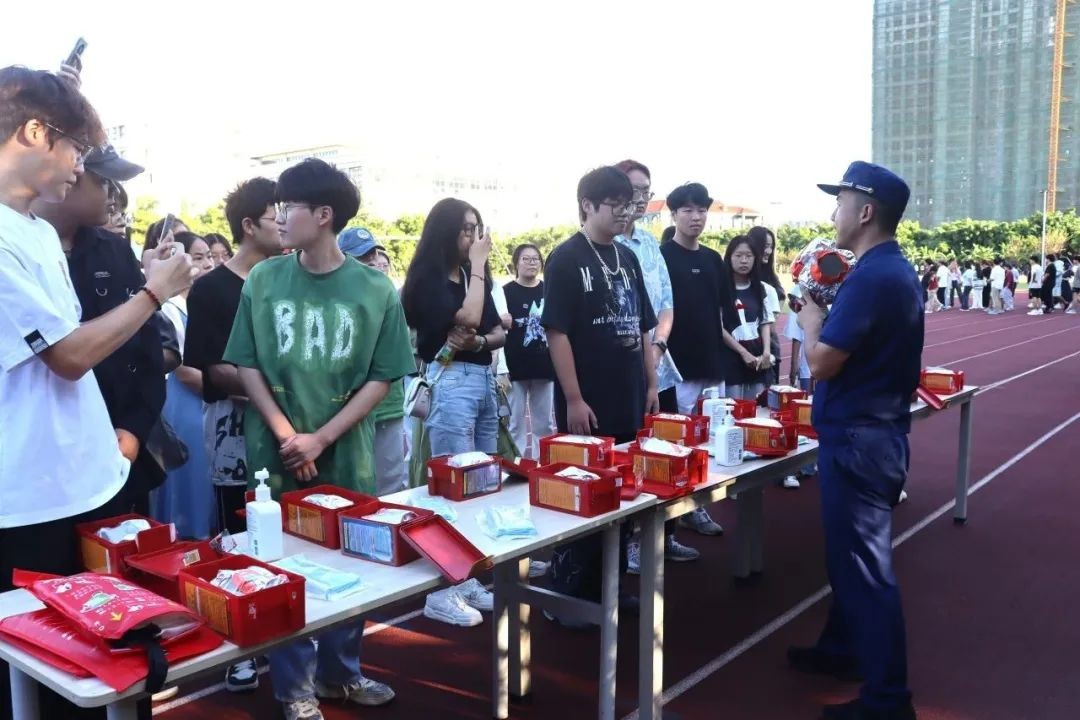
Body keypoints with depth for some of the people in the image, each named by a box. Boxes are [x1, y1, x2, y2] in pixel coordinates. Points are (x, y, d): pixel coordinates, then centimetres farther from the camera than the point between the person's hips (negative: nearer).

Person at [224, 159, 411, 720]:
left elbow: (382, 378, -3)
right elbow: (246, 365, 2)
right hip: (277, 454, 0)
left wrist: (322, 438, -11)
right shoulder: (263, 280, -1)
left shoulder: (375, 289, -4)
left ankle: (339, 673, 33)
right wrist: (285, 434, -10)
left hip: (346, 454, 0)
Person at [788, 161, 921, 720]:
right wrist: (828, 311, 6)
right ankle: (842, 648, 38)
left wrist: (810, 317, -4)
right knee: (850, 553, 22)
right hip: (873, 433, 10)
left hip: (859, 440, -10)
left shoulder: (872, 276, -21)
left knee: (864, 563, -1)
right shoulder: (894, 270, 12)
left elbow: (821, 362, -21)